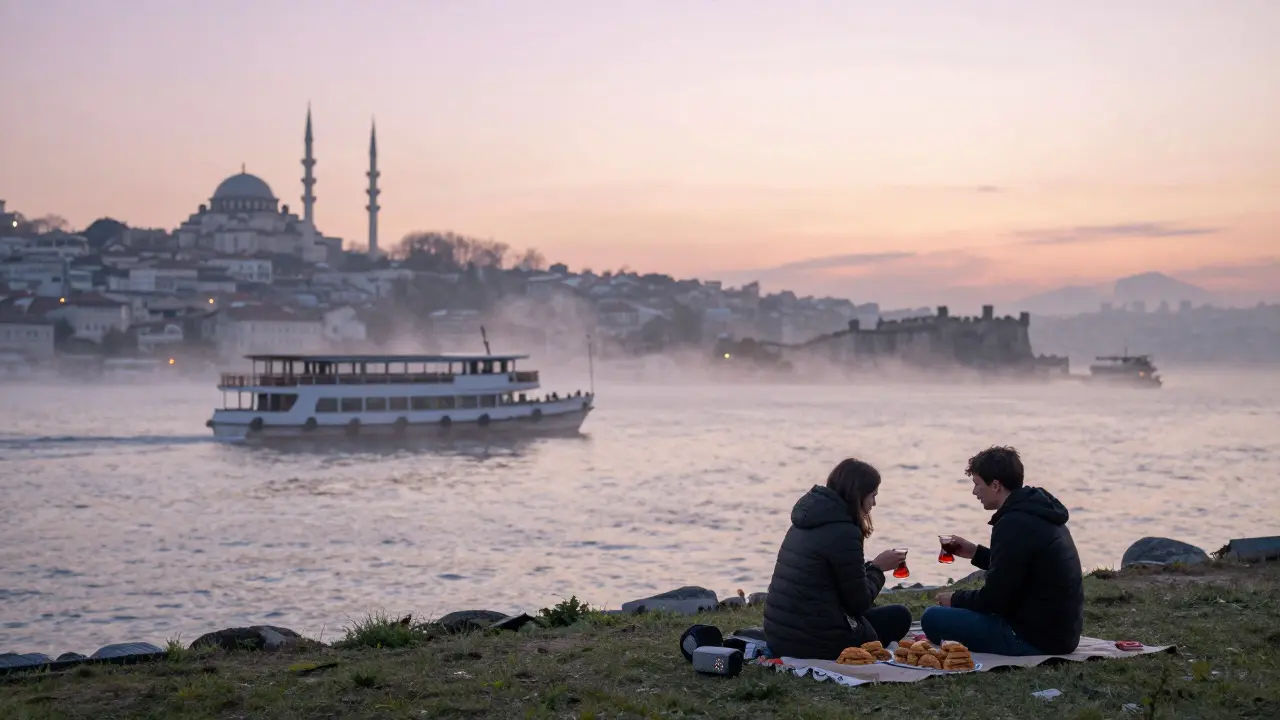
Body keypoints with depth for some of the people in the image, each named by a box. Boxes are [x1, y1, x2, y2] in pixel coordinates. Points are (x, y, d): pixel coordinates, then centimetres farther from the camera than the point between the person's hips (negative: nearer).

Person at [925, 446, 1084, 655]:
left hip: (1037, 638, -10)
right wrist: (976, 553, 23)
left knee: (932, 618, -12)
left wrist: (955, 599, 1)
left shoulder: (1013, 526, -20)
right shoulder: (1039, 514, 11)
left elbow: (994, 598, -17)